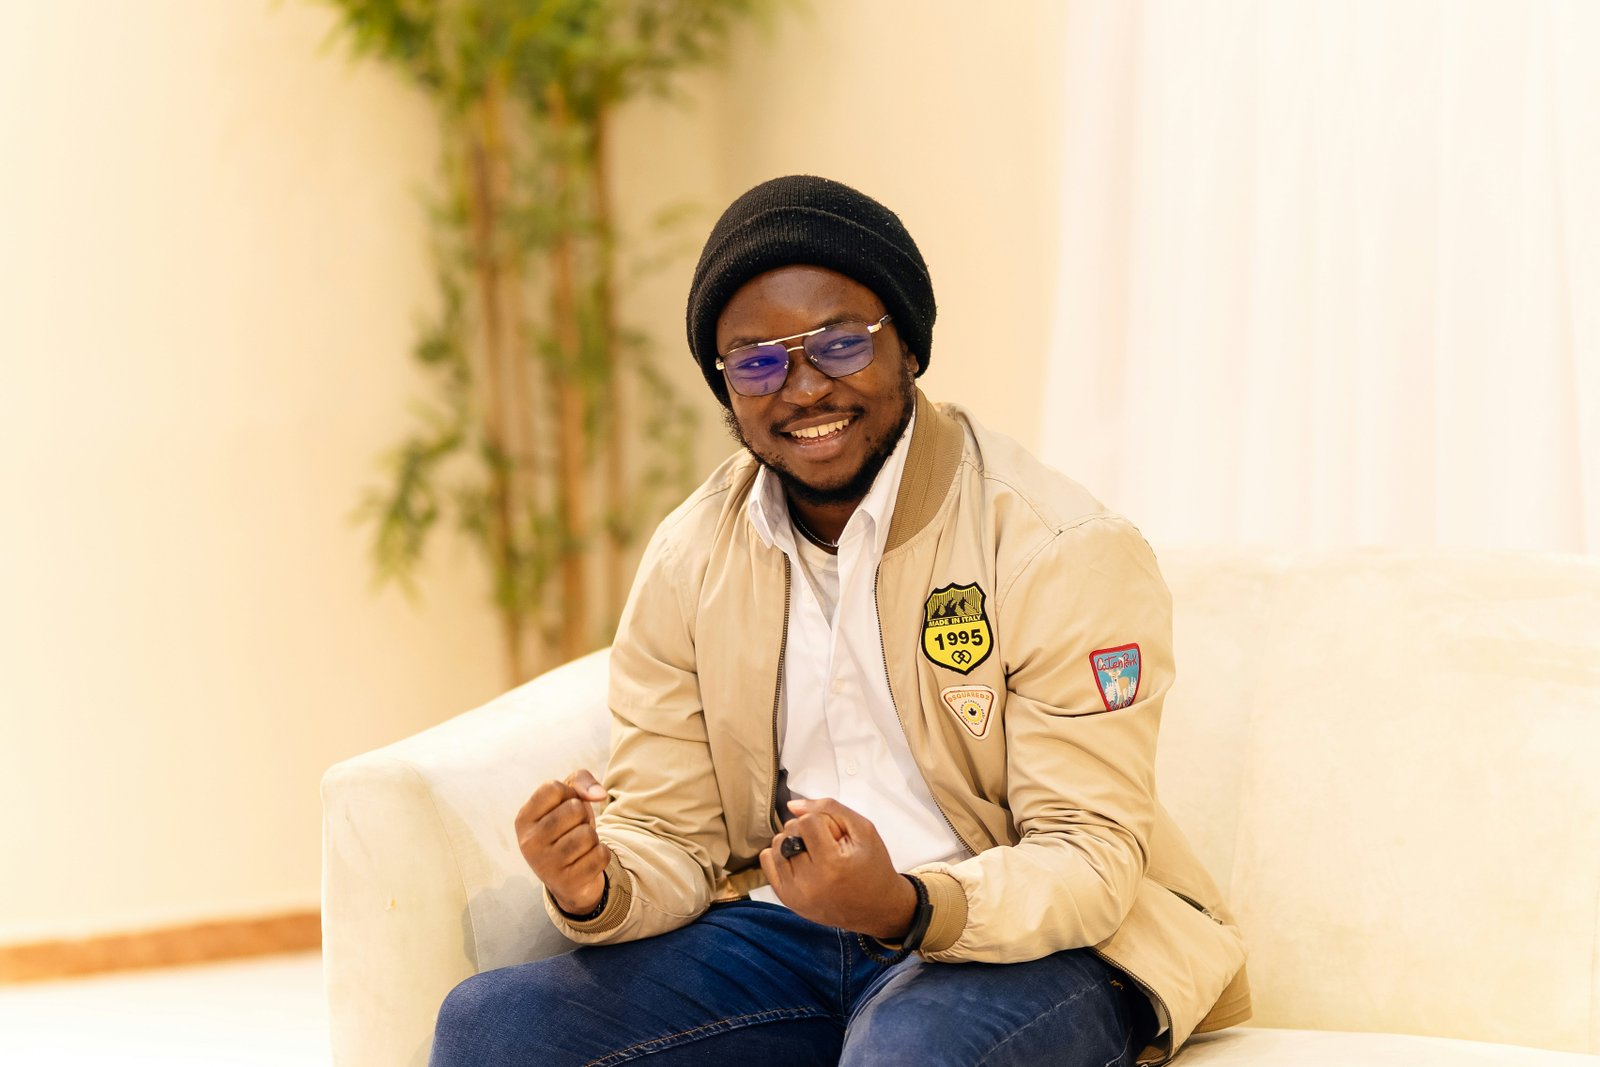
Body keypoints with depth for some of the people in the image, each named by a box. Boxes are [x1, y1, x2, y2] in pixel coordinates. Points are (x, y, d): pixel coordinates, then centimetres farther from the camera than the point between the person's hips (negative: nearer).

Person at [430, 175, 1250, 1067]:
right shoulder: (689, 561, 6)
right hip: (782, 935, 5)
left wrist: (909, 909, -35)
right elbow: (670, 835, 7)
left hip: (1028, 946, -5)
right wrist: (598, 890, -19)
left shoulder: (1063, 553, -12)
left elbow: (1093, 855, -16)